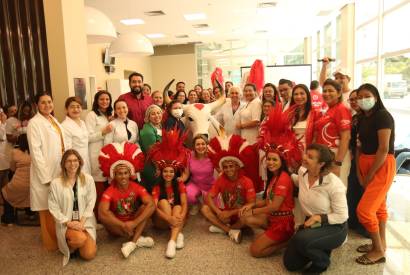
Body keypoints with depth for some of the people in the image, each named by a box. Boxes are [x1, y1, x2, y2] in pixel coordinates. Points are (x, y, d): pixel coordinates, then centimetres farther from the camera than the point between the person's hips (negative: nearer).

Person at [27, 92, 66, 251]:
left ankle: (60, 239, 29)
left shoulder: (54, 121, 11)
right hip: (46, 172, -7)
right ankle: (51, 242, 19)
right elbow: (35, 152, -17)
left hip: (59, 171, 7)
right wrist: (46, 176, -18)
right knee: (48, 210, 5)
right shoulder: (34, 123, -12)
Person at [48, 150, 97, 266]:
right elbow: (53, 208, -5)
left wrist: (81, 222, -12)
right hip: (66, 223, -2)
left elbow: (91, 203, -2)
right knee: (80, 238, -32)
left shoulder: (88, 179, -1)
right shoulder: (55, 183, -6)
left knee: (89, 255, -13)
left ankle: (76, 244, 21)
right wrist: (68, 222, -14)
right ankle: (69, 248, 4)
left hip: (85, 222, 2)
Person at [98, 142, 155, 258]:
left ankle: (132, 242, -31)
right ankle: (138, 239, -25)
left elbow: (151, 205, -27)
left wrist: (134, 223, -35)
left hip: (134, 222, 1)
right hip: (118, 225, 0)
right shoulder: (110, 191, -17)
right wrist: (123, 226, -36)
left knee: (145, 207, -23)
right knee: (104, 218, -30)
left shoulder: (137, 187, -13)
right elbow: (102, 212, -33)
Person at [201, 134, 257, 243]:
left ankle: (222, 228, -14)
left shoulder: (246, 181, -14)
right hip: (226, 214, 4)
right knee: (205, 208, -17)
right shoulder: (220, 180, -3)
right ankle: (231, 231, -22)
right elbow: (209, 198, -9)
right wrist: (219, 213, -25)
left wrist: (231, 213, -23)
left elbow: (252, 204, -20)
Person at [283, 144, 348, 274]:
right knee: (290, 263, 1)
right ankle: (318, 250, 27)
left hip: (334, 227, -6)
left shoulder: (334, 184, -26)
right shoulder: (302, 172, -9)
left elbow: (342, 216, -19)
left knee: (300, 240, -35)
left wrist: (319, 218, -28)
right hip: (311, 223, 6)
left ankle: (322, 261, -1)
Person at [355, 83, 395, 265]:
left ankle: (378, 251, 9)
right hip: (366, 163, 8)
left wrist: (370, 175, -14)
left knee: (364, 209, -9)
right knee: (378, 206, 17)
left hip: (382, 165, -8)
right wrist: (359, 172, 2)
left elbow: (384, 149, -20)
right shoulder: (362, 119, 11)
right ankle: (381, 244, 29)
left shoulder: (383, 116, -14)